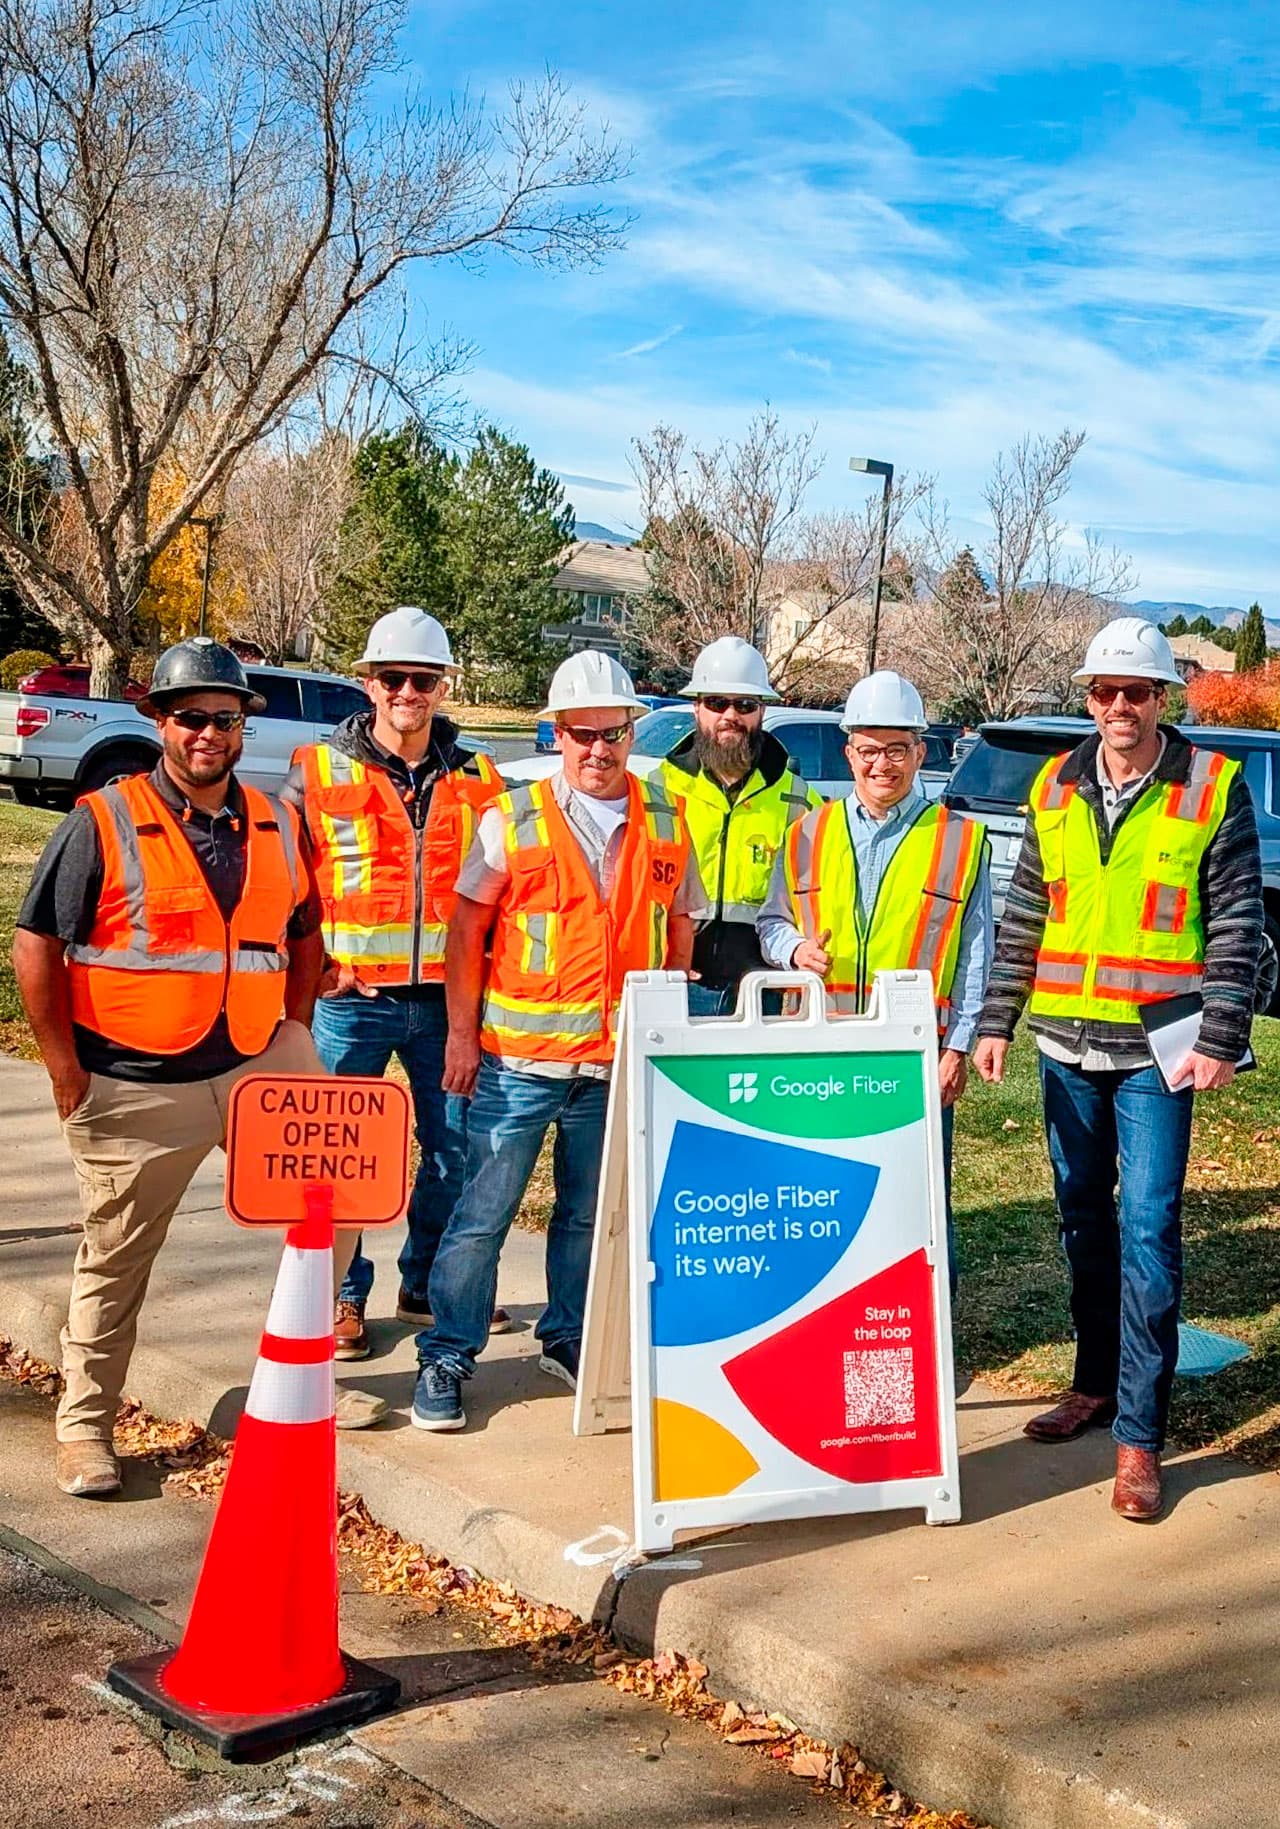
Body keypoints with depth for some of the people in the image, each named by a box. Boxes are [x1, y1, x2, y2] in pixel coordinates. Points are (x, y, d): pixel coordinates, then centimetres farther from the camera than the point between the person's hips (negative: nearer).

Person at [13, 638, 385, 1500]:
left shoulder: (279, 825, 7)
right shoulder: (104, 824, -7)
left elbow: (305, 934, 19)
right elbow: (36, 946, -6)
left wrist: (296, 1031, 9)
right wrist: (66, 1070, -8)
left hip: (261, 1067, 5)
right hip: (136, 1089, -4)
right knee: (114, 1265, 6)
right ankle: (85, 1427, 22)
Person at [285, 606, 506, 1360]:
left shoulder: (478, 781, 7)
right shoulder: (319, 773, 0)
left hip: (446, 999, 3)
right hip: (351, 1000, -2)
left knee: (456, 1149, 9)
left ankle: (428, 1285, 29)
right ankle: (342, 1297, 20)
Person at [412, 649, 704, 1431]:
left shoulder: (666, 821, 7)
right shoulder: (512, 819, -2)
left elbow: (681, 928, 15)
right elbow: (467, 930, 0)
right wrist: (461, 1034, -4)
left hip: (619, 1062, 3)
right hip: (519, 1057, -3)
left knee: (590, 1215, 15)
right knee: (483, 1214, 0)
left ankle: (569, 1341, 32)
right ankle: (447, 1359, 11)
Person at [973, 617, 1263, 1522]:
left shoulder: (1214, 788, -4)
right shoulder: (1056, 787, 7)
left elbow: (1237, 924, -6)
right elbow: (1022, 920, 11)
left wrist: (1220, 1039, -12)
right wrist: (995, 1022, 7)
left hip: (1156, 1051, -4)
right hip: (1066, 1042, 5)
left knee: (1148, 1230, -6)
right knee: (1083, 1217, 14)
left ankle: (1140, 1434, 0)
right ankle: (1097, 1381, 30)